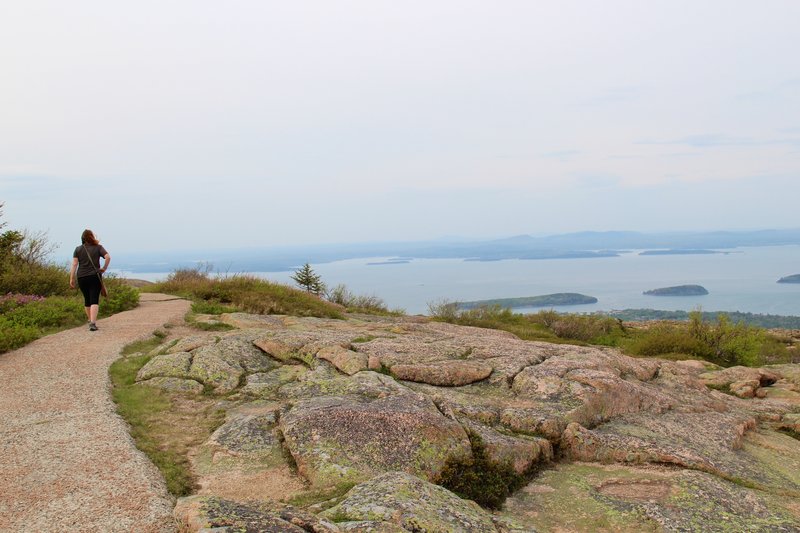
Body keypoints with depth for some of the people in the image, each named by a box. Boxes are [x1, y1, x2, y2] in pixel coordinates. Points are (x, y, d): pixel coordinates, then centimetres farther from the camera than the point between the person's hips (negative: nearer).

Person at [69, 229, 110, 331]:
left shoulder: (78, 249, 5)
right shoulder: (98, 247, 0)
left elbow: (74, 264, -1)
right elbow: (108, 257, -14)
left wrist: (72, 278, -1)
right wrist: (104, 268, -1)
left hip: (81, 278, 3)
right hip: (95, 276, -3)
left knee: (87, 299, 17)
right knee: (94, 300, -6)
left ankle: (91, 320, 32)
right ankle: (93, 323, -20)